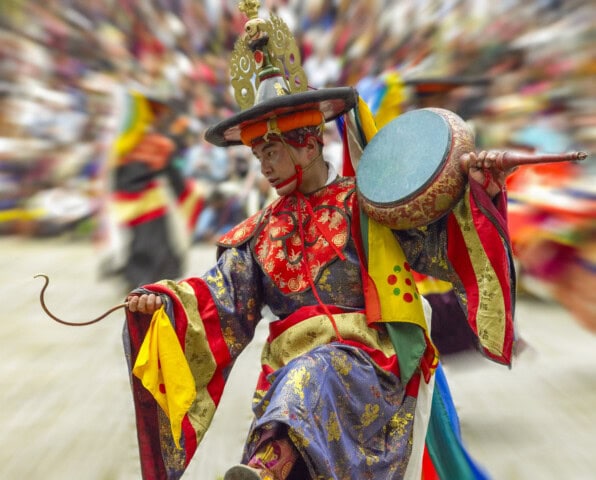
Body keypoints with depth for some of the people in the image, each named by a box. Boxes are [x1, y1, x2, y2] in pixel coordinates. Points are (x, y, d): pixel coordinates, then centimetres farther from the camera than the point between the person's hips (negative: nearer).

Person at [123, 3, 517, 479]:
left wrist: (480, 195, -16)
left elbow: (441, 247, -1)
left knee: (314, 373, -34)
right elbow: (223, 298, 5)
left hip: (369, 365, -4)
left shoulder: (366, 204, 4)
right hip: (290, 376, 4)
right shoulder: (259, 231, 14)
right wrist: (165, 302, -11)